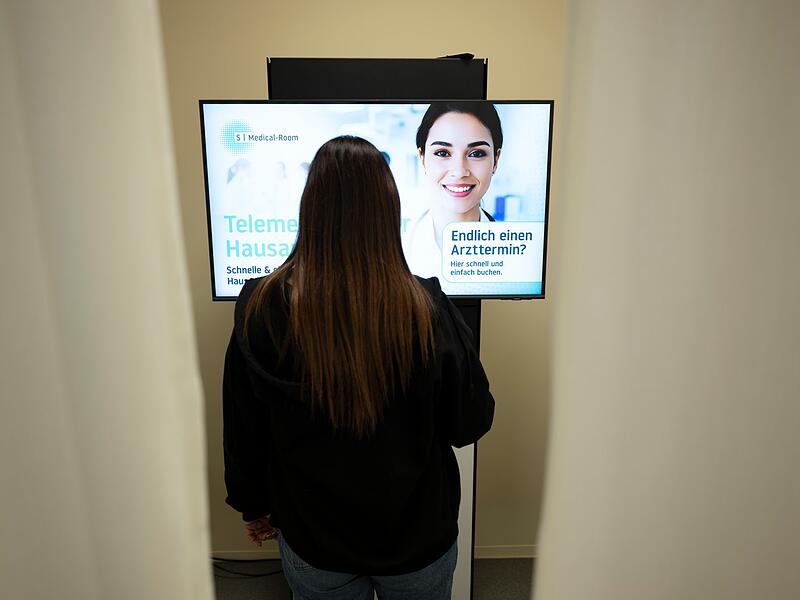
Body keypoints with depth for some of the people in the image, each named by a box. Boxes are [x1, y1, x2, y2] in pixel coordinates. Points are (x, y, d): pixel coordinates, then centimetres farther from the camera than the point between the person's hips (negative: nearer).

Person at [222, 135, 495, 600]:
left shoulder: (263, 308, -20)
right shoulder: (428, 309, -25)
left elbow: (244, 430, -7)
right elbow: (471, 424, -12)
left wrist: (253, 505, 11)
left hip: (312, 541, 1)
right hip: (418, 536, 0)